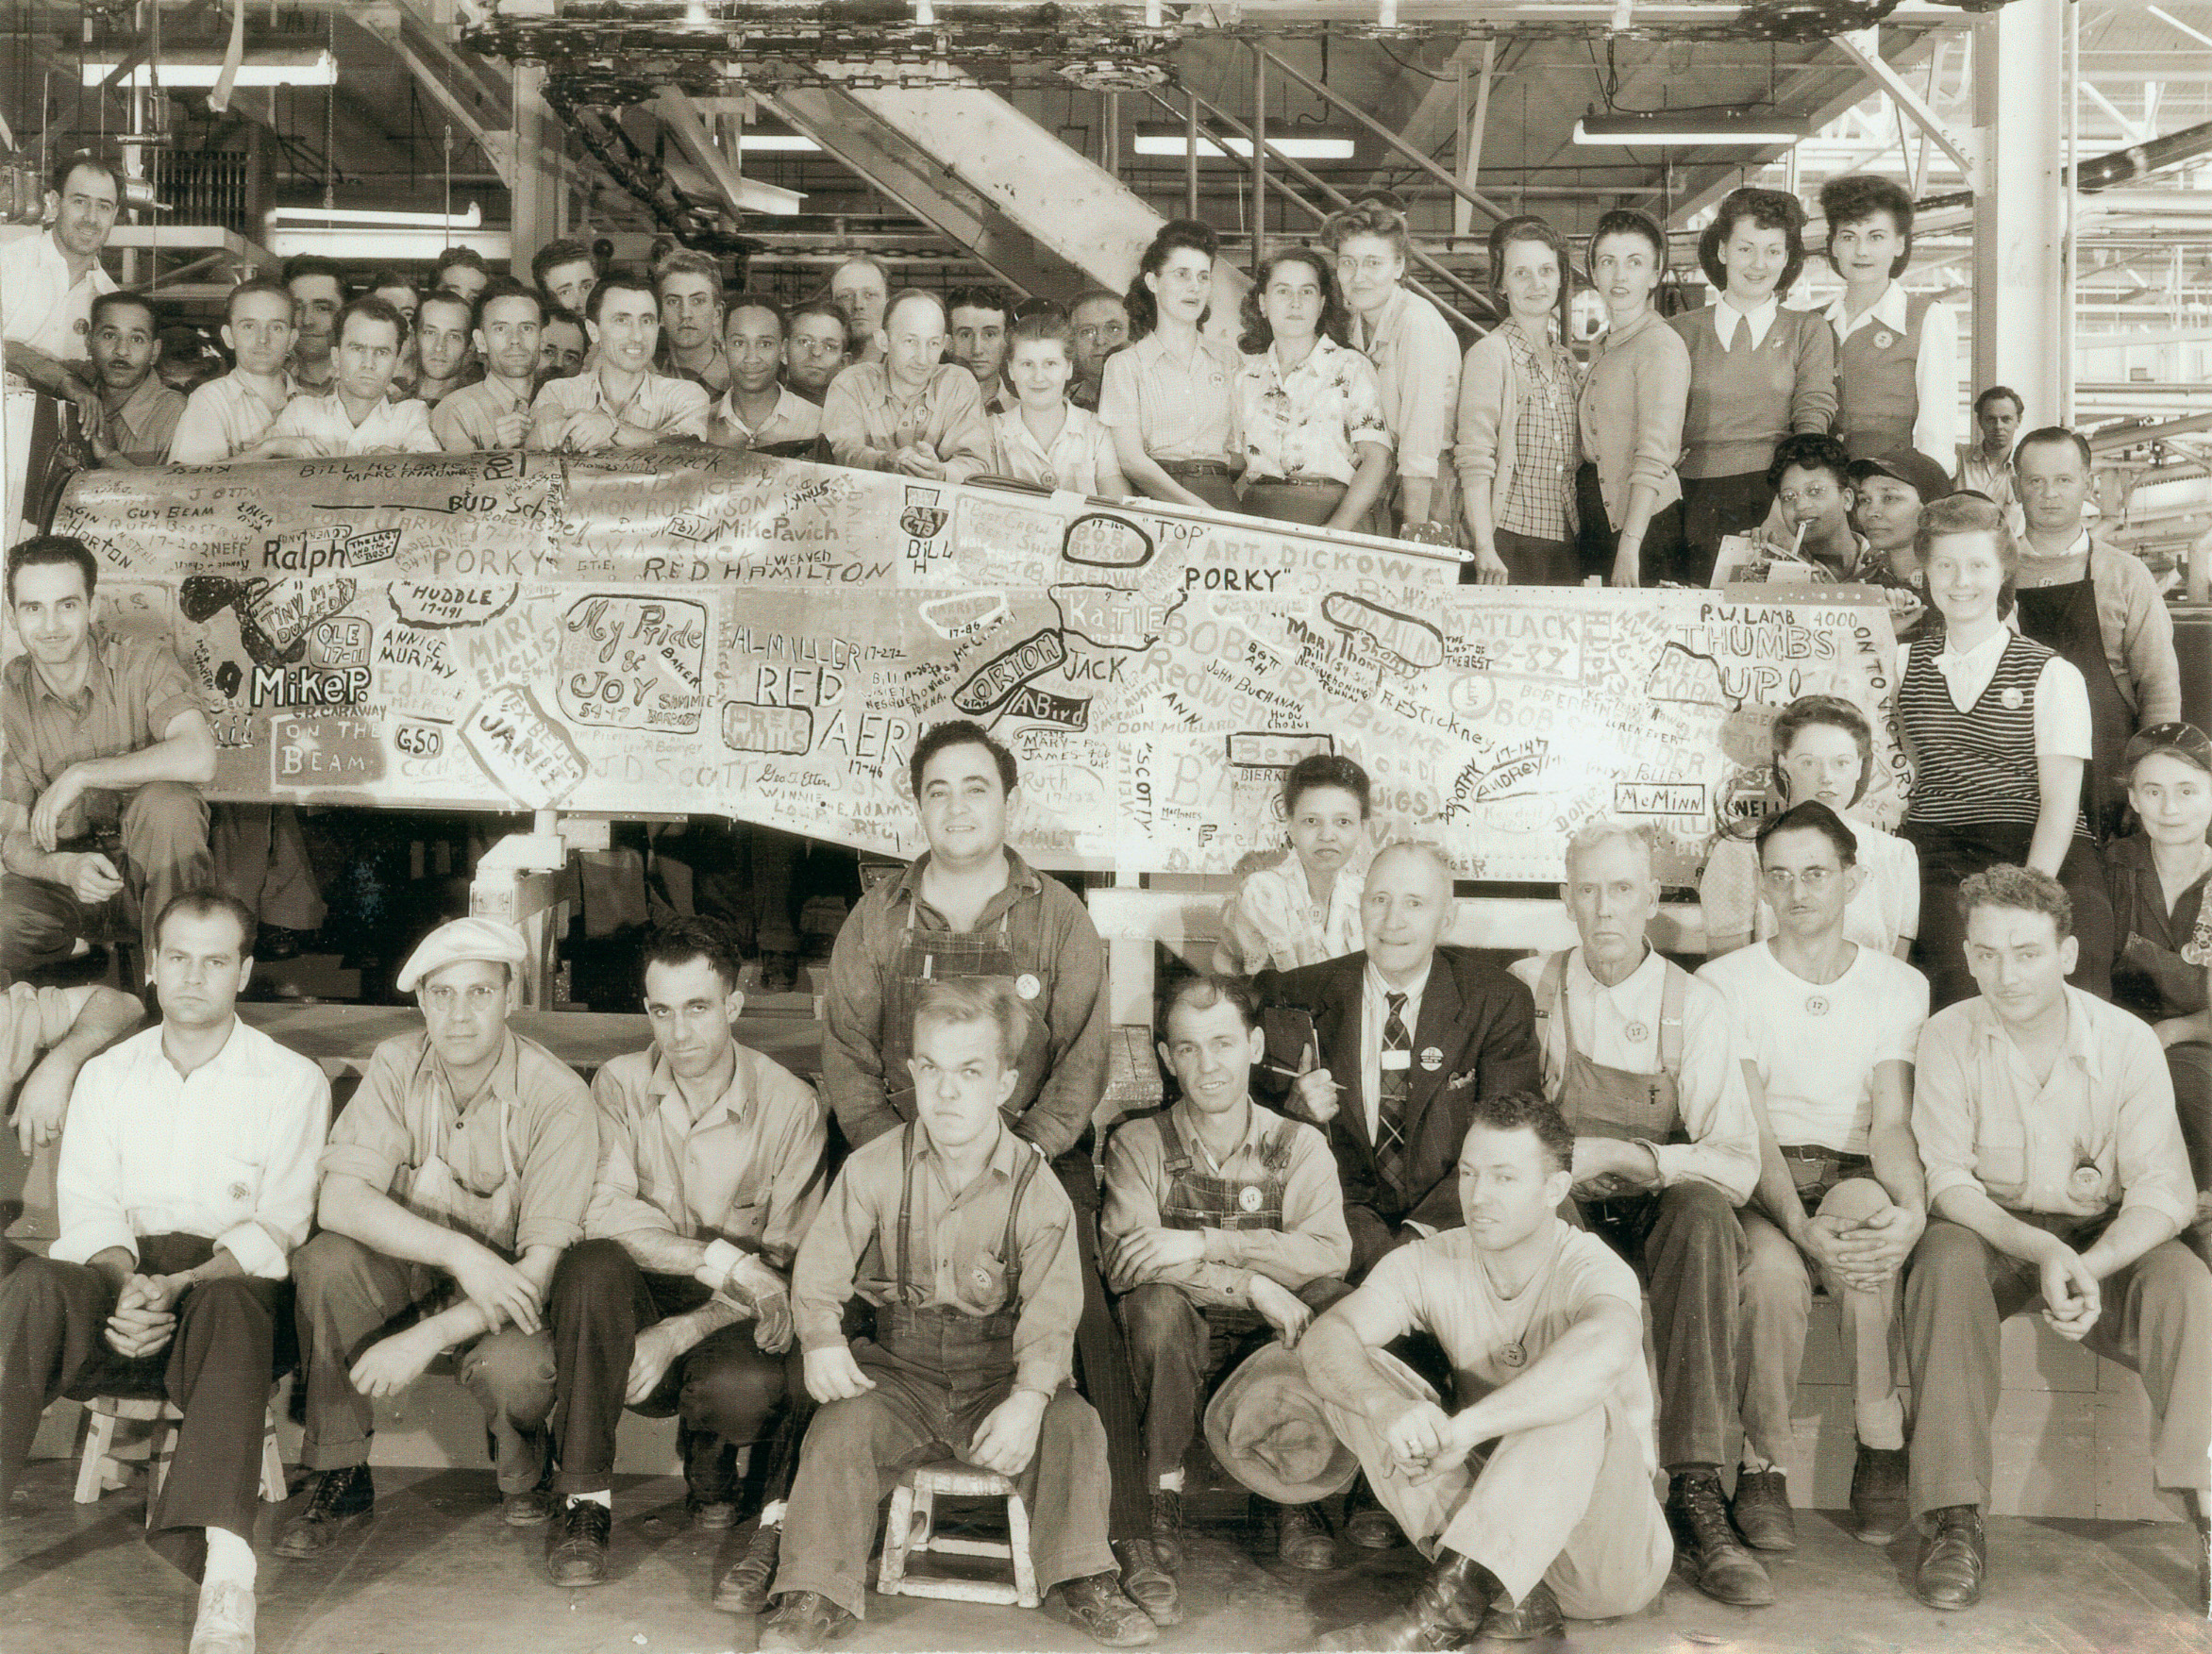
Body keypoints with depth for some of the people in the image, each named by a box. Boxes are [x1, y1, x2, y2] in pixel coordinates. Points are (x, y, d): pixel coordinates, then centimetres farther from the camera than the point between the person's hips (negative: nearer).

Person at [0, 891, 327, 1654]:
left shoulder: (292, 1081, 7)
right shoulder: (105, 1076, 18)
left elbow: (278, 1228, -2)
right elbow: (89, 1210, 6)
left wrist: (178, 1287, -20)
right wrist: (127, 1284, -17)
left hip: (231, 1284, -3)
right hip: (124, 1281, 3)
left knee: (230, 1305, -38)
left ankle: (225, 1566, -54)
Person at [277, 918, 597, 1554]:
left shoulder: (559, 1101, -20)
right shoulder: (397, 1066, -11)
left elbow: (545, 1266, -23)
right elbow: (339, 1200, -21)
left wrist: (428, 1337, -33)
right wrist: (458, 1251, -34)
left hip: (505, 1289, -3)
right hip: (413, 1269, 3)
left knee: (516, 1369, -35)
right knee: (325, 1262, -28)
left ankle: (526, 1467, 4)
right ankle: (339, 1481, -10)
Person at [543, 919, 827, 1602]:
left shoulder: (792, 1105, -5)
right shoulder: (619, 1085, -1)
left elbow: (788, 1267, -6)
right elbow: (604, 1211, -17)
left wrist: (682, 1333, -19)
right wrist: (723, 1260, -27)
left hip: (726, 1321, -1)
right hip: (637, 1307, 1)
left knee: (746, 1386, -35)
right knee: (592, 1264, -32)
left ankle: (710, 1464, 6)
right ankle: (584, 1500, -18)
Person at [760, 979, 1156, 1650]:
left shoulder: (1036, 1190, -6)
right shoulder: (872, 1168, -3)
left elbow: (1050, 1310, -8)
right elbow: (820, 1267, 0)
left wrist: (1028, 1398, -23)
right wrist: (822, 1341, -18)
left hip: (996, 1373, 0)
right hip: (897, 1370, 0)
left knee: (1072, 1427, -21)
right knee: (842, 1428, -26)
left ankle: (1079, 1583, -3)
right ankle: (817, 1595, -14)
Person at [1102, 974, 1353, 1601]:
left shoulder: (1299, 1145, 3)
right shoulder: (1138, 1143, 0)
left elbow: (1329, 1253, -15)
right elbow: (1125, 1262, -16)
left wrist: (1201, 1246, -25)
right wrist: (1252, 1284, -26)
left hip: (1275, 1347, 1)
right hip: (1181, 1343, -1)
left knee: (1330, 1297, -28)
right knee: (1158, 1301, -32)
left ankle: (1297, 1498, -12)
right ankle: (1164, 1495, -16)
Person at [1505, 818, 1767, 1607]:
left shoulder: (1695, 1007, 2)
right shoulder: (1527, 990, 5)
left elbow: (1737, 1164, -7)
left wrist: (1626, 1157, -22)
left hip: (1660, 1212, 0)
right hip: (1557, 1215, 0)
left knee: (1703, 1212, -33)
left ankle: (1696, 1496, -37)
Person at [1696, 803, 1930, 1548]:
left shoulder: (1900, 986, 9)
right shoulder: (1723, 983, 2)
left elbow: (1892, 1123, -3)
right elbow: (1750, 1130, -9)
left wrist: (1912, 1207, -27)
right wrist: (1801, 1225, -27)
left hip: (1854, 1173, 1)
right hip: (1758, 1181, -1)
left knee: (1864, 1215, -36)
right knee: (1774, 1267, -35)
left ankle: (1881, 1452, -24)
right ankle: (1760, 1466, -17)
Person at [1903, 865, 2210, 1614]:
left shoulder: (2127, 1041, -9)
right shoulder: (1948, 1038, -10)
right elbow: (1947, 1181, -13)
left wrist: (2090, 1265, -31)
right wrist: (2040, 1250, -31)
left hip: (2105, 1239, 1)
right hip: (1988, 1232, -1)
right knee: (1945, 1262, -34)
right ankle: (1954, 1524, -34)